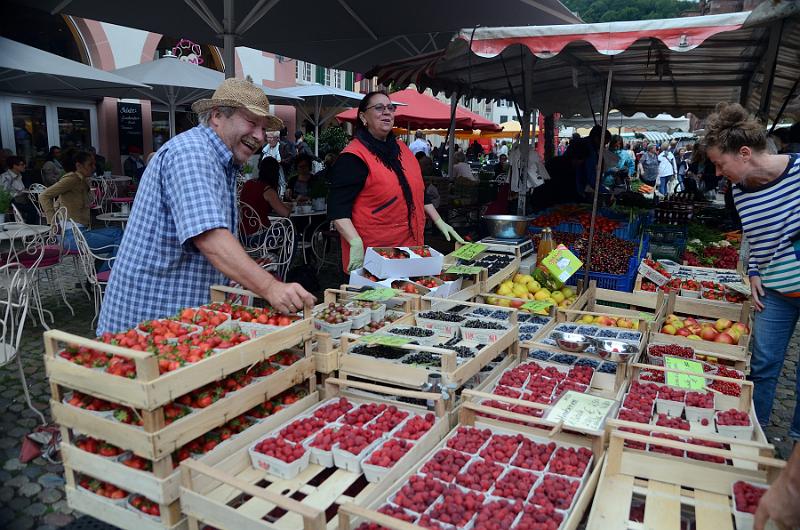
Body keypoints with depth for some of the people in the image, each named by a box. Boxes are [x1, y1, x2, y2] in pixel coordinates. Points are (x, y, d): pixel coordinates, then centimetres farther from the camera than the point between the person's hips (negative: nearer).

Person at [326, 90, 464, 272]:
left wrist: (439, 221, 17)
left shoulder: (402, 149, 13)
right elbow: (337, 208, -17)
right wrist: (356, 243, -29)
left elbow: (418, 192, 23)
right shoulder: (354, 157, -11)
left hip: (411, 248, 7)